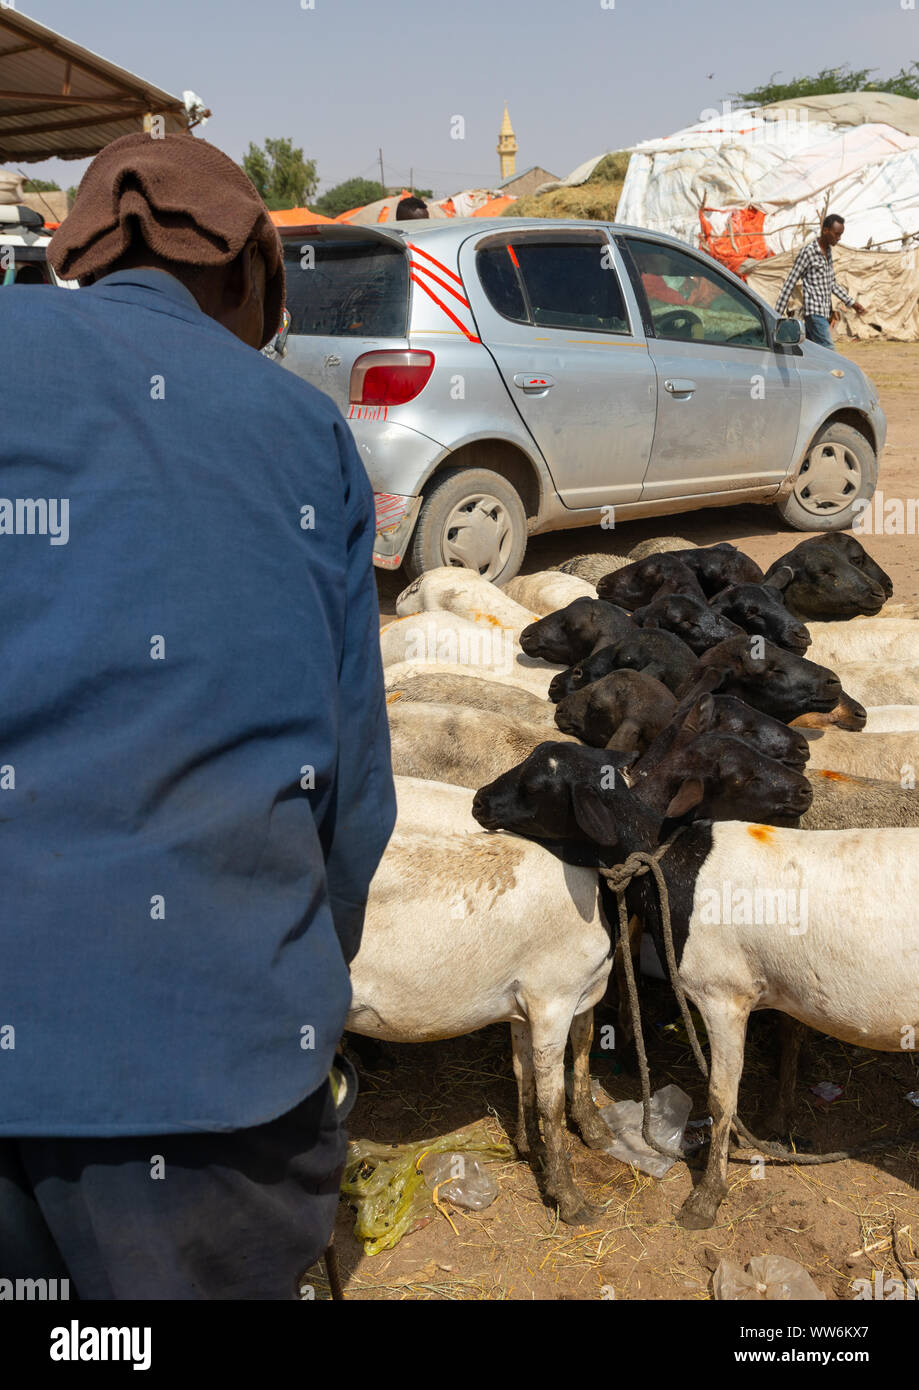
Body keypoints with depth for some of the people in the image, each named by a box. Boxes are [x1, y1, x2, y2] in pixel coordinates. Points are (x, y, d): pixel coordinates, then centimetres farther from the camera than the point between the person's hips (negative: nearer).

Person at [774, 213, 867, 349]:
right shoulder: (808, 252, -11)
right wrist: (777, 315, -14)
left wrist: (851, 302, 19)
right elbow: (789, 284, -11)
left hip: (825, 312, 9)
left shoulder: (828, 251, 15)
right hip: (815, 312, -9)